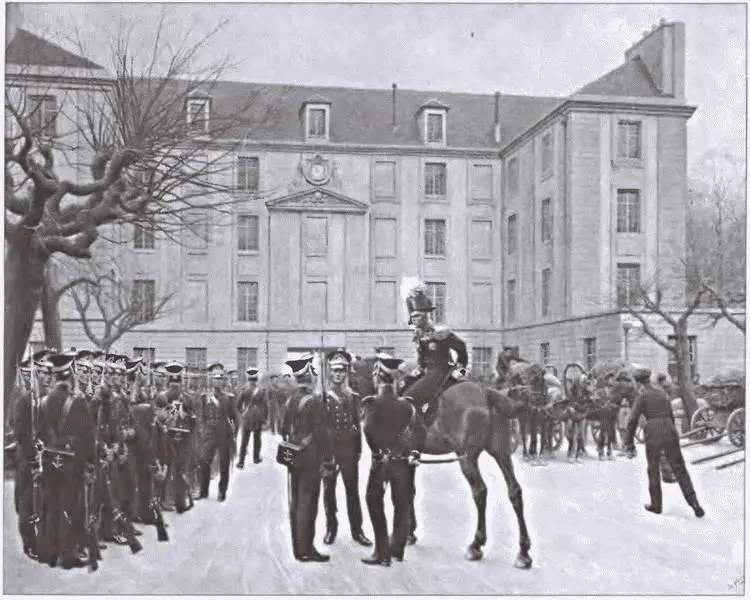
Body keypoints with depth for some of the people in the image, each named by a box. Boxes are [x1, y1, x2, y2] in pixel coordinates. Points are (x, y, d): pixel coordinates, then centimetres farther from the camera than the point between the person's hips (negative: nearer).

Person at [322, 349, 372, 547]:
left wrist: (359, 450, 4)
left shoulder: (353, 396, 6)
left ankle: (357, 530, 11)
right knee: (329, 490, 6)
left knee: (353, 491, 4)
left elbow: (357, 425, 8)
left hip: (349, 450, 1)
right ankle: (331, 528, 17)